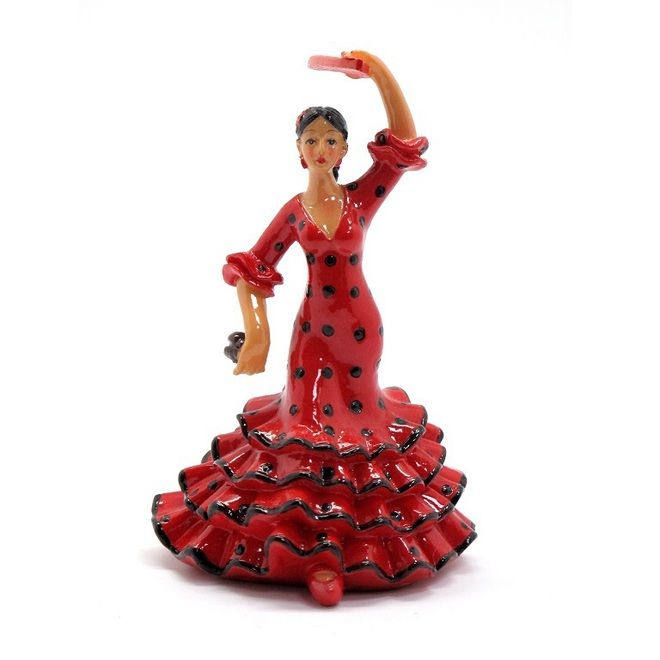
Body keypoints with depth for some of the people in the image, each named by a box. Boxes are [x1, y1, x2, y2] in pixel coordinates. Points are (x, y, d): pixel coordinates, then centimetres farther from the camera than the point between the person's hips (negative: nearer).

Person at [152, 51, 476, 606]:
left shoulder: (364, 196, -2)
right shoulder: (293, 211, 1)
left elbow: (405, 143, -14)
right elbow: (249, 268, 5)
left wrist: (381, 74, -24)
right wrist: (256, 329, -6)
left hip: (360, 326, 0)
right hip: (313, 327, 1)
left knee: (355, 420, 10)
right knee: (312, 425, 0)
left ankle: (347, 544, 27)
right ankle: (318, 554, 10)